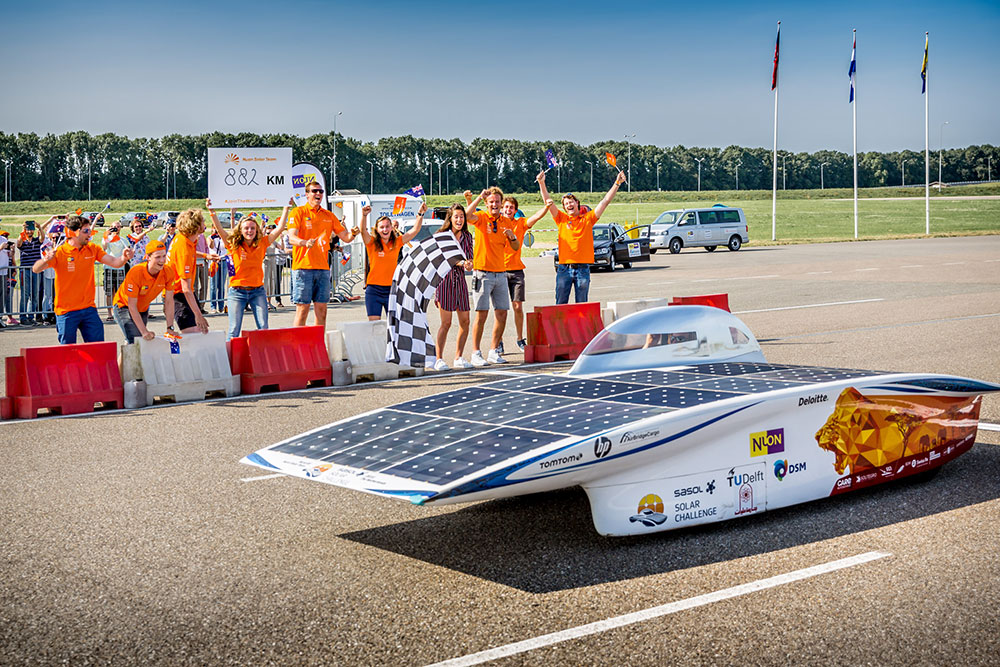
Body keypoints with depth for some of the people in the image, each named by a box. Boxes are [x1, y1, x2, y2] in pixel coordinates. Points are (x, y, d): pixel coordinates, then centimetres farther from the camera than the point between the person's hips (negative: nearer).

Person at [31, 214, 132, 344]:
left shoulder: (93, 249, 5)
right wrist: (45, 260, -37)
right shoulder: (59, 252, -9)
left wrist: (124, 258, -21)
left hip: (89, 308, 4)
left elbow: (114, 262, 2)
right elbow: (35, 270, -15)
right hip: (66, 311, -4)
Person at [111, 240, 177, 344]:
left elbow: (169, 301, -10)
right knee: (136, 341, -24)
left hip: (143, 309, 6)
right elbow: (132, 305, -29)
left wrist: (170, 328, -16)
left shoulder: (168, 272, -20)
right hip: (124, 307, -5)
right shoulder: (135, 273, -33)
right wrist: (145, 332, -35)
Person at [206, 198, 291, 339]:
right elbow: (219, 229, -9)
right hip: (237, 291, -2)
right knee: (234, 329, -3)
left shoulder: (262, 243, 4)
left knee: (263, 327, -1)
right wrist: (211, 211, -20)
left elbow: (280, 228, 3)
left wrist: (286, 208, -2)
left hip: (258, 291, 2)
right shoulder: (233, 244, 0)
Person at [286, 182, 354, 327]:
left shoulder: (329, 216, 16)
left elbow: (345, 237, 15)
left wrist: (352, 234, -8)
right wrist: (305, 243, -33)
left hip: (323, 268, 5)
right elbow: (291, 237, -12)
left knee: (321, 311, 4)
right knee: (302, 309, -6)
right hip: (303, 267, -5)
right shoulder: (298, 212, 1)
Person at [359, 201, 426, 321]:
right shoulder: (372, 243, -1)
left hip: (392, 289, 2)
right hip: (374, 290, -2)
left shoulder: (397, 243, 7)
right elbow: (363, 231, -19)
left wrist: (420, 214, -9)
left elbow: (415, 230, 3)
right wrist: (364, 215, -36)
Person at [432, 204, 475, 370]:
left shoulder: (467, 236, 9)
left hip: (460, 280, 5)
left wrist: (468, 265, -15)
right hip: (444, 280, -5)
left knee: (465, 321, 3)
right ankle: (439, 359, -1)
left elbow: (470, 261, 9)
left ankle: (459, 357, 15)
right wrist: (455, 262, -20)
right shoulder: (440, 235, -3)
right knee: (446, 322, -8)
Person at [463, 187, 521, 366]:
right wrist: (479, 197, -23)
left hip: (500, 273, 5)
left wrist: (512, 236, -4)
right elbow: (467, 215, -26)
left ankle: (494, 351, 15)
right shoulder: (481, 218, -3)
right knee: (482, 313, -8)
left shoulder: (507, 222, 12)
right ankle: (476, 353, -2)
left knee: (502, 313, 5)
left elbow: (516, 247, 16)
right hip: (483, 273, -5)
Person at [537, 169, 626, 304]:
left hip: (583, 268, 0)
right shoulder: (562, 219, 10)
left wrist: (617, 183, -1)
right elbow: (547, 201, 3)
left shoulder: (588, 218, 9)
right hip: (564, 268, 0)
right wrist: (541, 183, -8)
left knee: (582, 305, 4)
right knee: (561, 304, 0)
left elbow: (606, 201, 5)